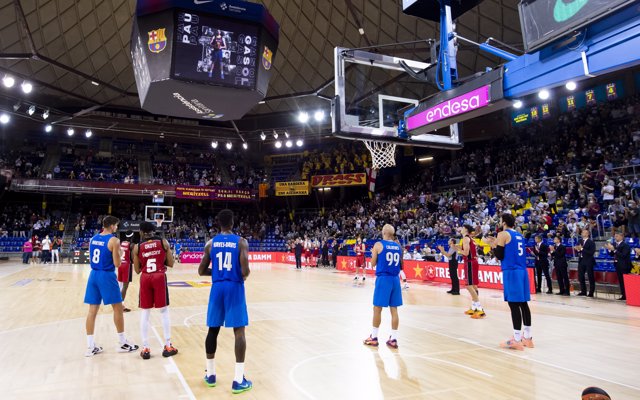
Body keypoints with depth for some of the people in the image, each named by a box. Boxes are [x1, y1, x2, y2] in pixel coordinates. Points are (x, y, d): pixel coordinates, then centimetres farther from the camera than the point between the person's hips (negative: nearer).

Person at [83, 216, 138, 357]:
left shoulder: (93, 239, 9)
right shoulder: (114, 240, -13)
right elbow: (117, 263, -14)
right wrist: (120, 254, 5)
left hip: (94, 275, 7)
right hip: (107, 276, -7)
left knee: (92, 310, 8)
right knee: (117, 308, 5)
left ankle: (90, 347, 11)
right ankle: (123, 344, 13)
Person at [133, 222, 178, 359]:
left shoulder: (137, 247, 6)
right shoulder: (163, 242, 3)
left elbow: (137, 270, 10)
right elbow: (171, 264, 3)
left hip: (145, 279, 1)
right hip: (160, 277, -1)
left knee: (145, 313, 10)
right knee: (164, 311, 7)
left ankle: (145, 348, 10)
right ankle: (168, 346, 10)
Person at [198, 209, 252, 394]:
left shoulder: (211, 243, 2)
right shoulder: (241, 242, -7)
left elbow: (201, 271, 5)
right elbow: (245, 271, -16)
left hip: (217, 288, 4)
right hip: (235, 288, -3)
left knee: (213, 330, 15)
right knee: (239, 332, 1)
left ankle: (210, 374, 26)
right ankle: (238, 380, 1)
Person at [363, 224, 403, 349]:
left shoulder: (378, 245, -6)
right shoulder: (398, 246, 8)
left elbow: (373, 263, 0)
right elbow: (400, 263, 15)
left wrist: (373, 253, 17)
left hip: (383, 279, -4)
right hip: (395, 279, 5)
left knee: (377, 308, 5)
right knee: (394, 309, 8)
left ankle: (373, 337, 13)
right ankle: (393, 339, 12)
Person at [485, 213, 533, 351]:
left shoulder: (503, 234, -6)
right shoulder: (519, 235, 18)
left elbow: (500, 256, -9)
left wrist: (492, 244, 7)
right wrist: (497, 243, 27)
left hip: (511, 272, -8)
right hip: (522, 271, 8)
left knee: (514, 305, -6)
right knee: (523, 303, 12)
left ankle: (516, 340, -4)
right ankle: (527, 337, 19)